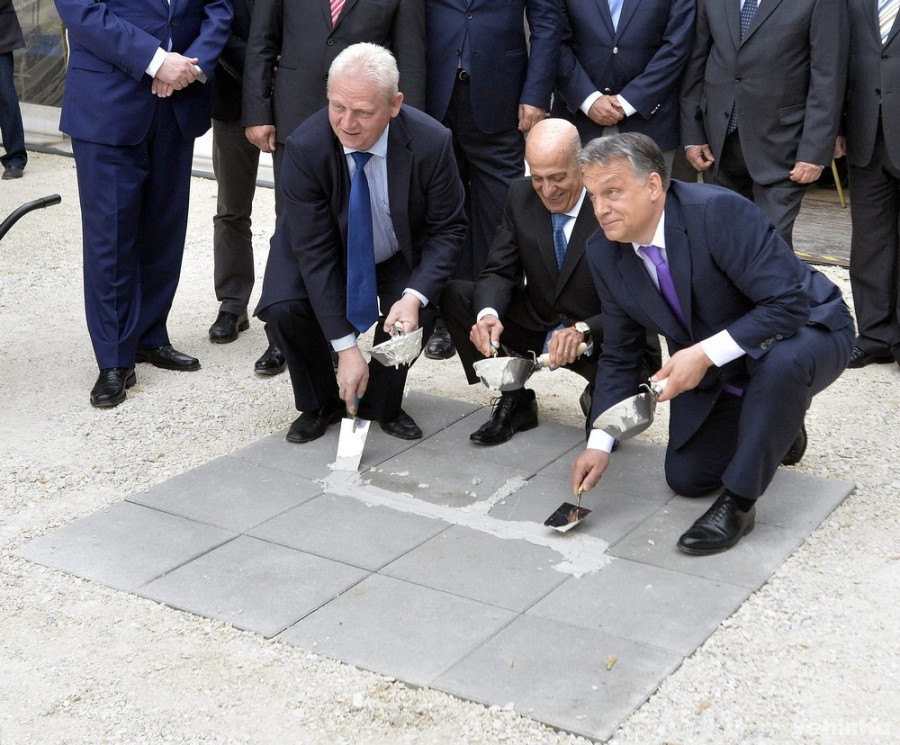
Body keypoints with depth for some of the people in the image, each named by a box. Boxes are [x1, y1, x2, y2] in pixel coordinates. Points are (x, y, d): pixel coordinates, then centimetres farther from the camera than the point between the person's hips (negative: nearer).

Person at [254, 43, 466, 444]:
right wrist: (345, 346, -30)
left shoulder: (431, 143, -28)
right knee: (283, 308, -26)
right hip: (324, 244, 0)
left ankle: (381, 403, 3)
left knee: (415, 312, -28)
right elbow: (315, 251, -28)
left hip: (399, 252, 1)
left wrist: (415, 295, -34)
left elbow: (448, 229, -16)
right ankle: (320, 404, 2)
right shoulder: (305, 148, -30)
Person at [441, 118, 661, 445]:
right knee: (454, 294, -12)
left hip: (601, 339, -5)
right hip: (536, 325, 5)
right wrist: (488, 314, -29)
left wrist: (584, 330, -41)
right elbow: (499, 271, -4)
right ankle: (514, 399, 1)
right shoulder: (521, 195, -6)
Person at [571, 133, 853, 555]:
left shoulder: (718, 212, -32)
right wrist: (599, 444, -10)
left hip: (804, 332, -6)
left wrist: (706, 354, -36)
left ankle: (738, 502, -22)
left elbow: (789, 302, -33)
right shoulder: (603, 252, -11)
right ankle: (775, 428, 32)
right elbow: (619, 355, -1)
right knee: (686, 479, 7)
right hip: (713, 374, 7)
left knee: (780, 361, -41)